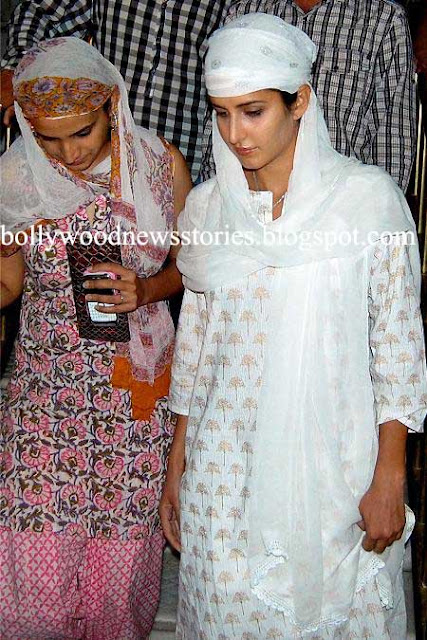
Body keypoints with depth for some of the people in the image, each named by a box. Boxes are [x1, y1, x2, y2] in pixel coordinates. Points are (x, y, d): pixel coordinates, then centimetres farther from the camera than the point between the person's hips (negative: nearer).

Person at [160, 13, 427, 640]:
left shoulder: (369, 198, -9)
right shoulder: (207, 206, 1)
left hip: (337, 466, -2)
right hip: (225, 467, 3)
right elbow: (195, 340, 8)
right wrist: (176, 466, 11)